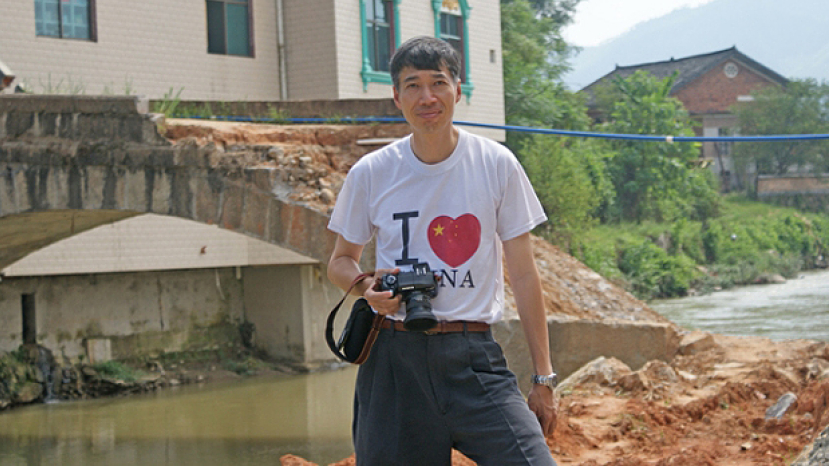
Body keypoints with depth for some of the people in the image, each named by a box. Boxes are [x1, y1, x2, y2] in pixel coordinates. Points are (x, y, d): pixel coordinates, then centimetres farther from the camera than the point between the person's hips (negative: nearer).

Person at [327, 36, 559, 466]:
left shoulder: (496, 165, 2)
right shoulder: (370, 174, 4)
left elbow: (523, 275, 5)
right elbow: (340, 261, 17)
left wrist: (543, 378, 3)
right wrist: (365, 285, -8)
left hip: (473, 357, -1)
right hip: (394, 357, 1)